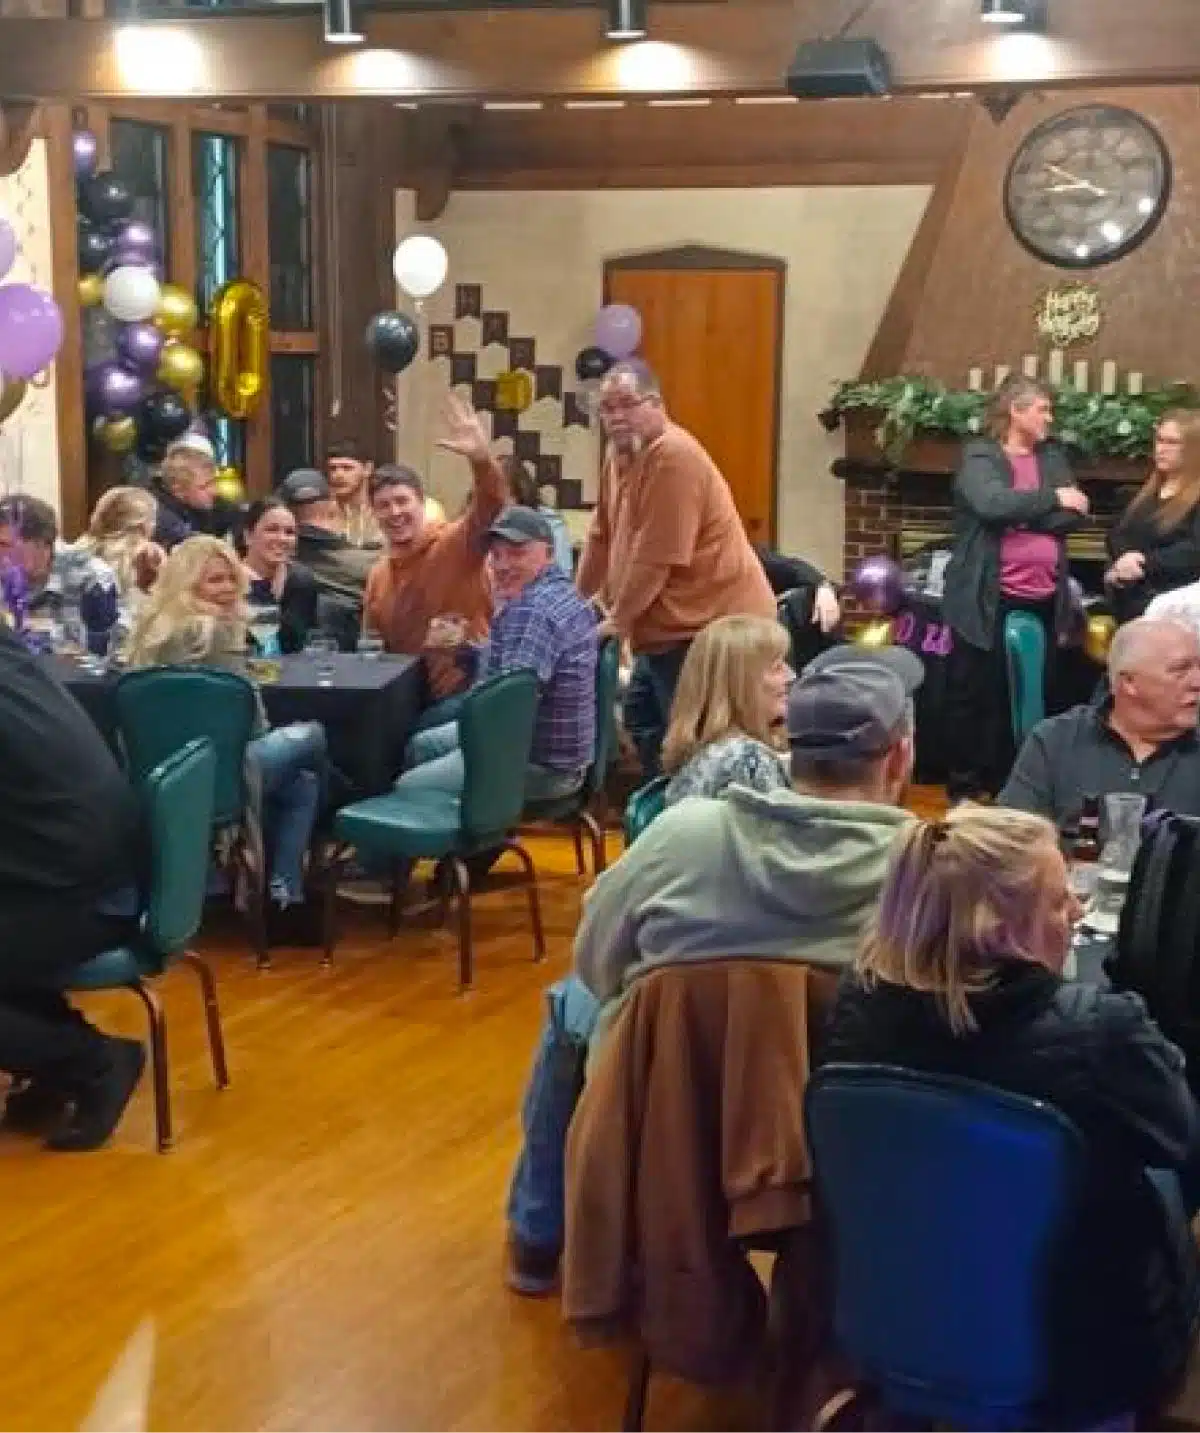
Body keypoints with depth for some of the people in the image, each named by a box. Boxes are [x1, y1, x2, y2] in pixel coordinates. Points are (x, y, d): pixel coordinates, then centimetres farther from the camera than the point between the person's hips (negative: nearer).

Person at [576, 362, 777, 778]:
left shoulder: (674, 456, -20)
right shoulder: (618, 453, 10)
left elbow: (657, 558, -22)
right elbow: (602, 536, 18)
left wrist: (617, 620, -12)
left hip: (711, 623, -10)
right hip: (664, 624, 10)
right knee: (647, 731, 19)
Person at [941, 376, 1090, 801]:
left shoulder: (1053, 458, 14)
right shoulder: (979, 456, -3)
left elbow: (1074, 516, 2)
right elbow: (992, 503, -22)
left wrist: (1021, 517, -11)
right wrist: (1051, 500, -12)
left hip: (1043, 601, 5)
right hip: (989, 600, -5)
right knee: (974, 696, 1)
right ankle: (965, 788, 12)